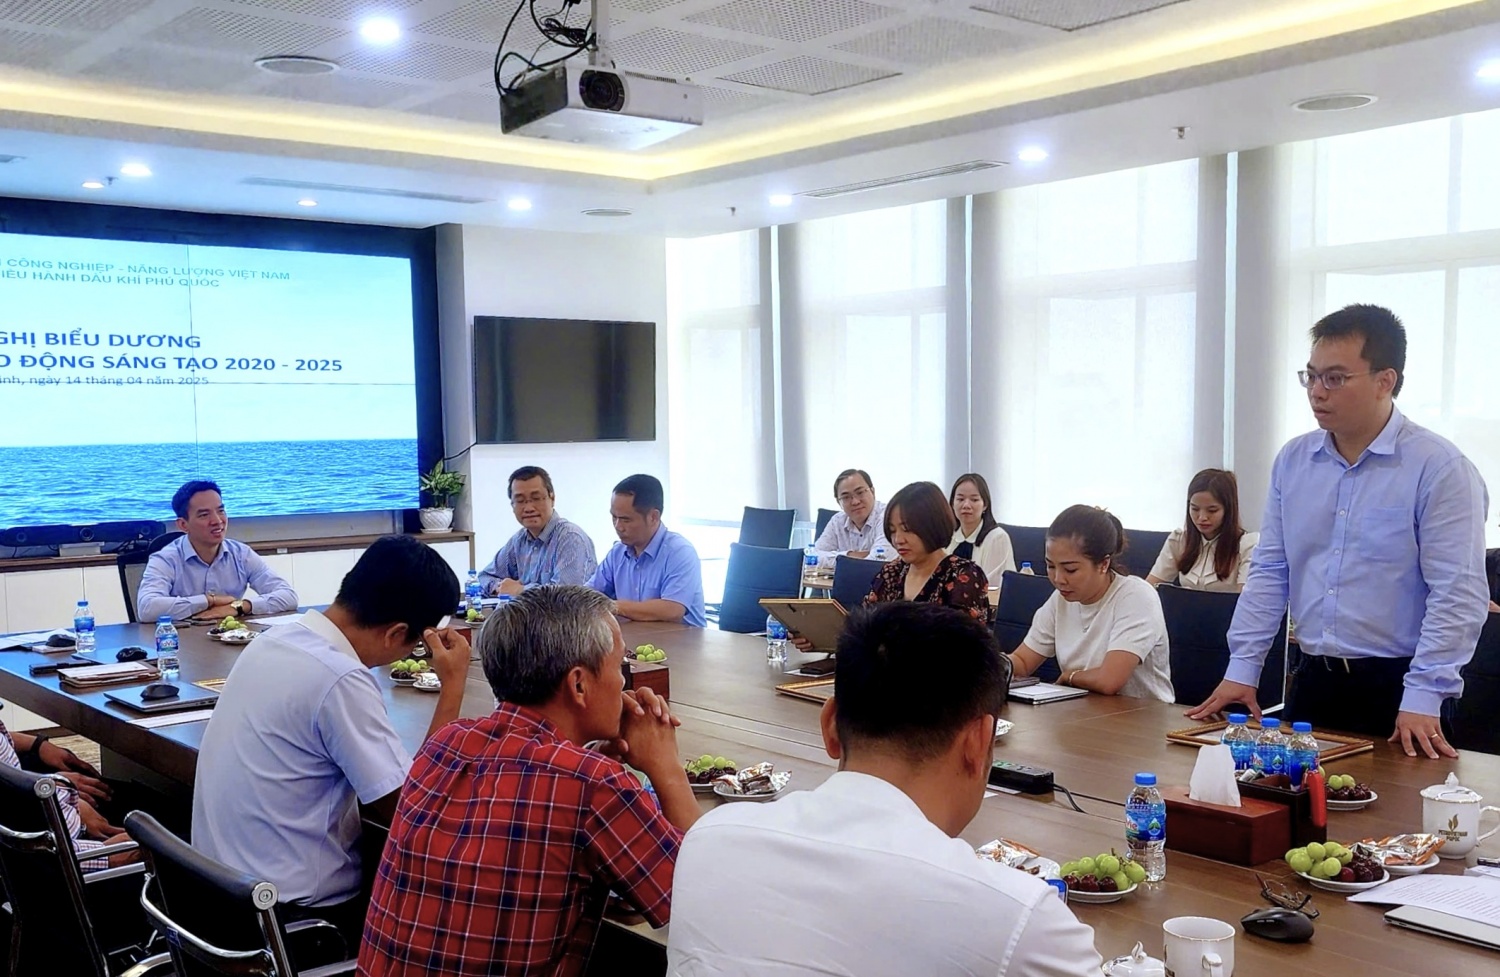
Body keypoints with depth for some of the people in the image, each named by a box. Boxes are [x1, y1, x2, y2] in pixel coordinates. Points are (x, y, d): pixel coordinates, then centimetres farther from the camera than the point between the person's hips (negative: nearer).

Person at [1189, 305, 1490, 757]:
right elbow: (1269, 572, 9)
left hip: (1394, 687, -5)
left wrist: (1422, 699, -20)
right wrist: (1241, 669, 3)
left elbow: (1458, 595, -15)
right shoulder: (1292, 461, 6)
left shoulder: (1439, 467, -12)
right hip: (1310, 680, 5)